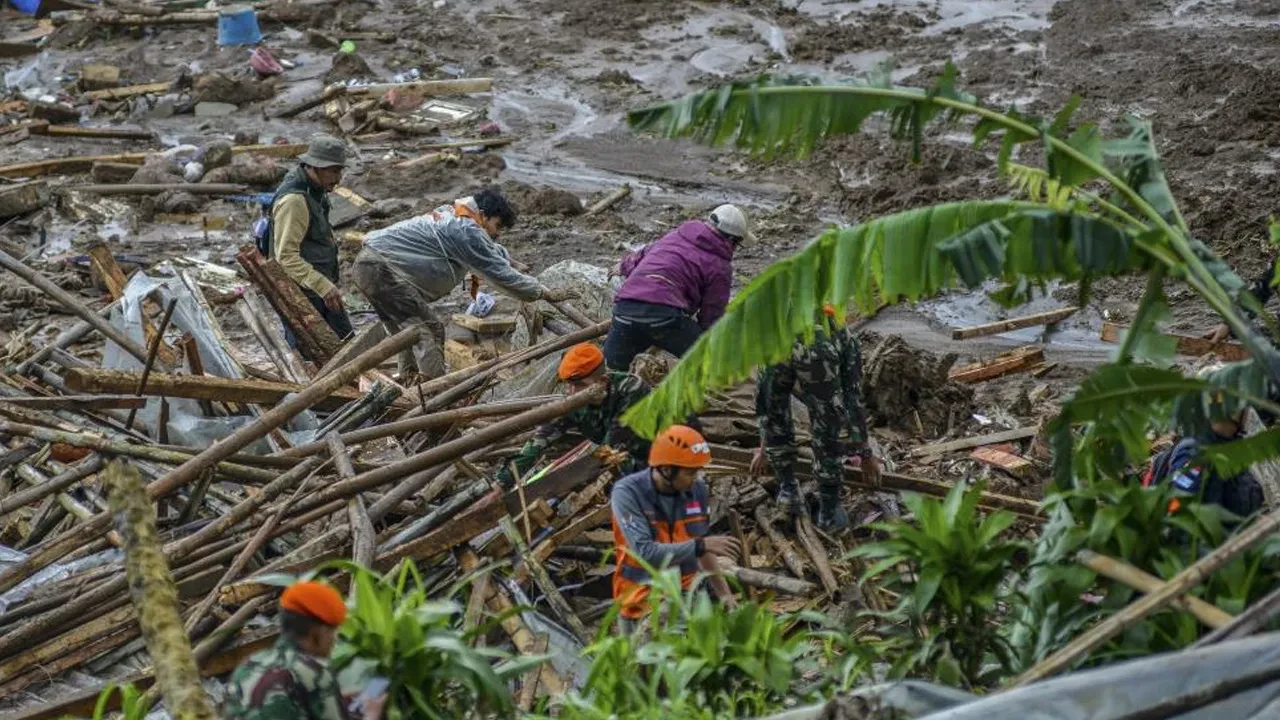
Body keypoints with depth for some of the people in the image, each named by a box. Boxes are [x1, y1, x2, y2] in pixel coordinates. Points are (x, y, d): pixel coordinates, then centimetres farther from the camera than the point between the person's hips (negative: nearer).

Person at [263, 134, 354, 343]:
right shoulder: (293, 200, -24)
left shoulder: (315, 190, 8)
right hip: (299, 293, -10)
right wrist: (323, 286, -33)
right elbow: (286, 256, -28)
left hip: (319, 287, 10)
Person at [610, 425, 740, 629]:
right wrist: (700, 546, -25)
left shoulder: (697, 490, -2)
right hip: (644, 595, -5)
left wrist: (724, 593, 9)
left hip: (686, 589, 5)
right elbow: (645, 553, -26)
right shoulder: (627, 492, -17)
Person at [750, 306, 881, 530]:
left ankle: (788, 489, 37)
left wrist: (764, 447, 65)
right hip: (818, 351, -2)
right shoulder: (844, 336, 42)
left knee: (775, 410, 32)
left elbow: (765, 396, 55)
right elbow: (854, 398, 45)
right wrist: (865, 453, 55)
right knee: (829, 432, 21)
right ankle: (829, 512, 31)